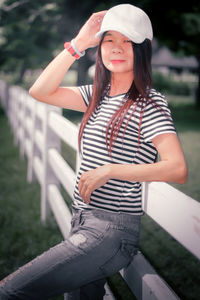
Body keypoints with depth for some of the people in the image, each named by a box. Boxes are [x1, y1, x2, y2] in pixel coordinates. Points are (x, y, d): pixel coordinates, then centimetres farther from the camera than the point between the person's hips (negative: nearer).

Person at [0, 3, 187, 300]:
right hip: (82, 221, 8)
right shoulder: (98, 95, 13)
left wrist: (109, 170, -21)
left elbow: (178, 170, -20)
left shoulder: (150, 103, -9)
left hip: (112, 232, -8)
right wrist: (78, 44, 1)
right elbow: (40, 91, 6)